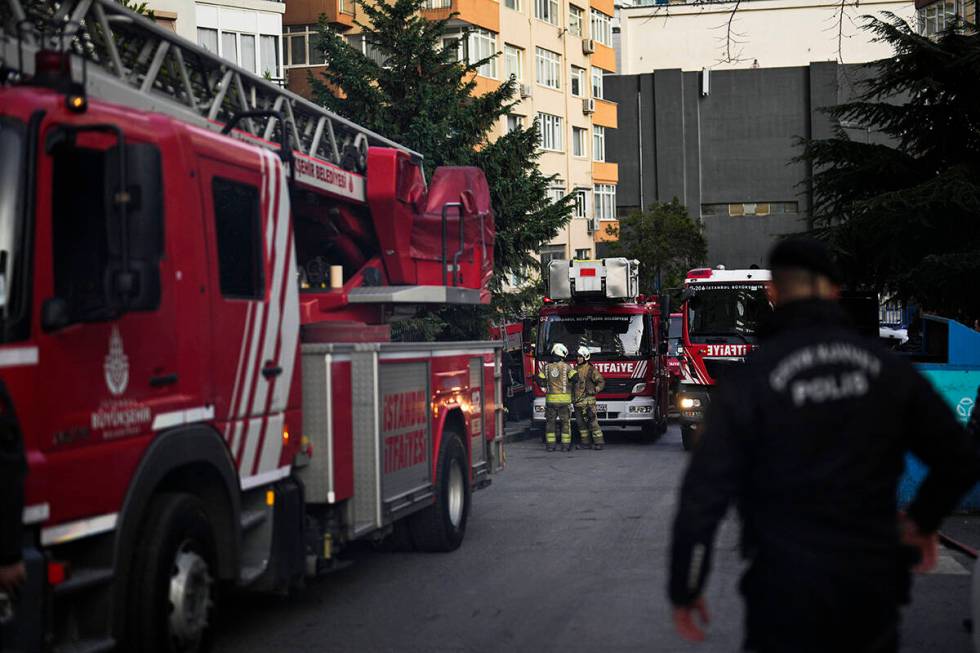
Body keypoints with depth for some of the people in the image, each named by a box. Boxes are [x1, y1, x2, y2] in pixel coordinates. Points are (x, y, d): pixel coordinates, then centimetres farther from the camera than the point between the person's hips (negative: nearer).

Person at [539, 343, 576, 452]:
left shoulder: (546, 367, 2)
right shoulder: (566, 367, -5)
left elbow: (541, 382, 3)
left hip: (550, 398, 2)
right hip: (564, 399, -2)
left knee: (550, 422, 10)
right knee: (565, 422, 5)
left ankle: (550, 444, 8)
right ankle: (565, 445, 4)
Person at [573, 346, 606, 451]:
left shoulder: (591, 370, -4)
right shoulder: (575, 370, 14)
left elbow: (601, 381, -4)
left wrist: (596, 389, -21)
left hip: (588, 400, -7)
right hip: (577, 401, 7)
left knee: (592, 422, -9)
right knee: (581, 423, 9)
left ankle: (598, 443, -7)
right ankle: (586, 442, 16)